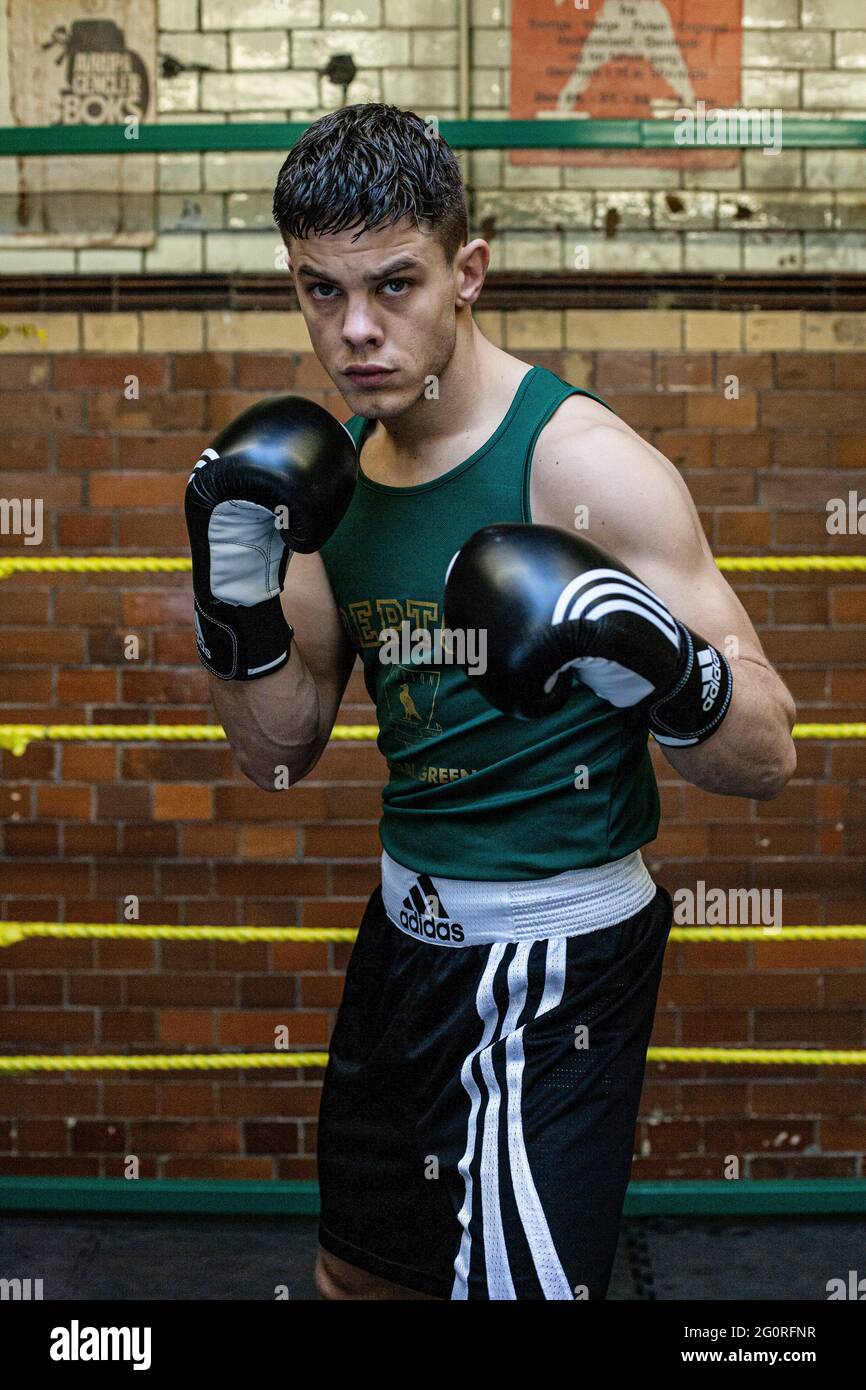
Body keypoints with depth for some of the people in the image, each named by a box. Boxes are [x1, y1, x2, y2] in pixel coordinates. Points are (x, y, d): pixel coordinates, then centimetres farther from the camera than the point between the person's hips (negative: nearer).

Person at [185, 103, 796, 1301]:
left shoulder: (582, 461, -19)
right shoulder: (335, 468, 1)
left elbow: (768, 758, -19)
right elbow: (284, 753, 6)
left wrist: (664, 671, -39)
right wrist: (240, 607, -11)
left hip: (558, 956, -7)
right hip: (409, 922, 7)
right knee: (358, 1274, 23)